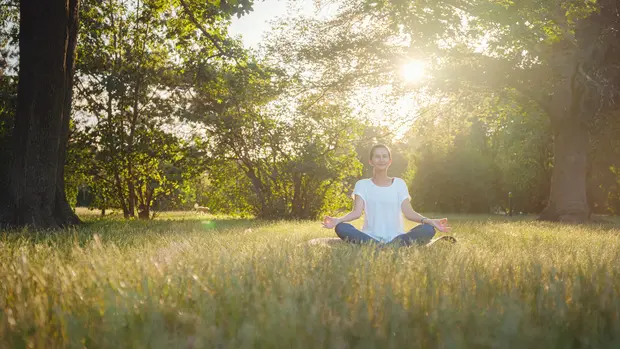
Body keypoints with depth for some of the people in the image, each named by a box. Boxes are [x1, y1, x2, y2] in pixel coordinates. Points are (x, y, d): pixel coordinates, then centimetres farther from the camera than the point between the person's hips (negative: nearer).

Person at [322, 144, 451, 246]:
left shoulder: (399, 183, 11)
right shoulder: (362, 184, 9)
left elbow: (408, 212, -1)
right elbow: (357, 212, -6)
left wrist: (429, 221, -21)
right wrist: (337, 220, -27)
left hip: (396, 238, 1)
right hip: (370, 237, 0)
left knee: (428, 229, -25)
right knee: (341, 228, -30)